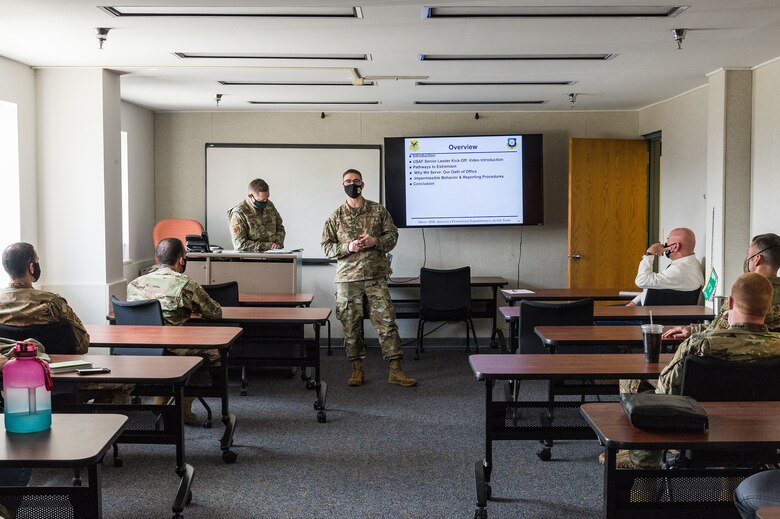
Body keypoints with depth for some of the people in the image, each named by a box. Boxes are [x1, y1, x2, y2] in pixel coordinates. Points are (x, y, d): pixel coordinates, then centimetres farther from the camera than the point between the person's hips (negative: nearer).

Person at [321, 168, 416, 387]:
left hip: (376, 276, 0)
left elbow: (392, 235, 7)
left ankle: (395, 370, 1)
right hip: (347, 278, 1)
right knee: (351, 325, 4)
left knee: (386, 321, -3)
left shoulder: (378, 210, 6)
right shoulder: (336, 216, 7)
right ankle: (357, 370, 15)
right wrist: (347, 247, -12)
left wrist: (375, 241, -12)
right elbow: (326, 246, 5)